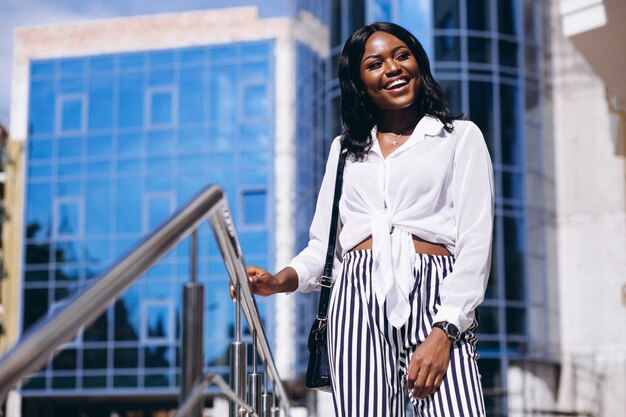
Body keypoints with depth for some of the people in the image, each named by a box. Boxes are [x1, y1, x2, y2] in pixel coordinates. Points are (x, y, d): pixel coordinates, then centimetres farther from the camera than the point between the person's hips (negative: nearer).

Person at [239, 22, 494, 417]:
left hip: (434, 298, -2)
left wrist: (444, 331, -11)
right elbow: (323, 245, 18)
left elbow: (475, 243, 1)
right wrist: (281, 280, -3)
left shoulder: (460, 136, 11)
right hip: (358, 299, 3)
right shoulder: (345, 148, 22)